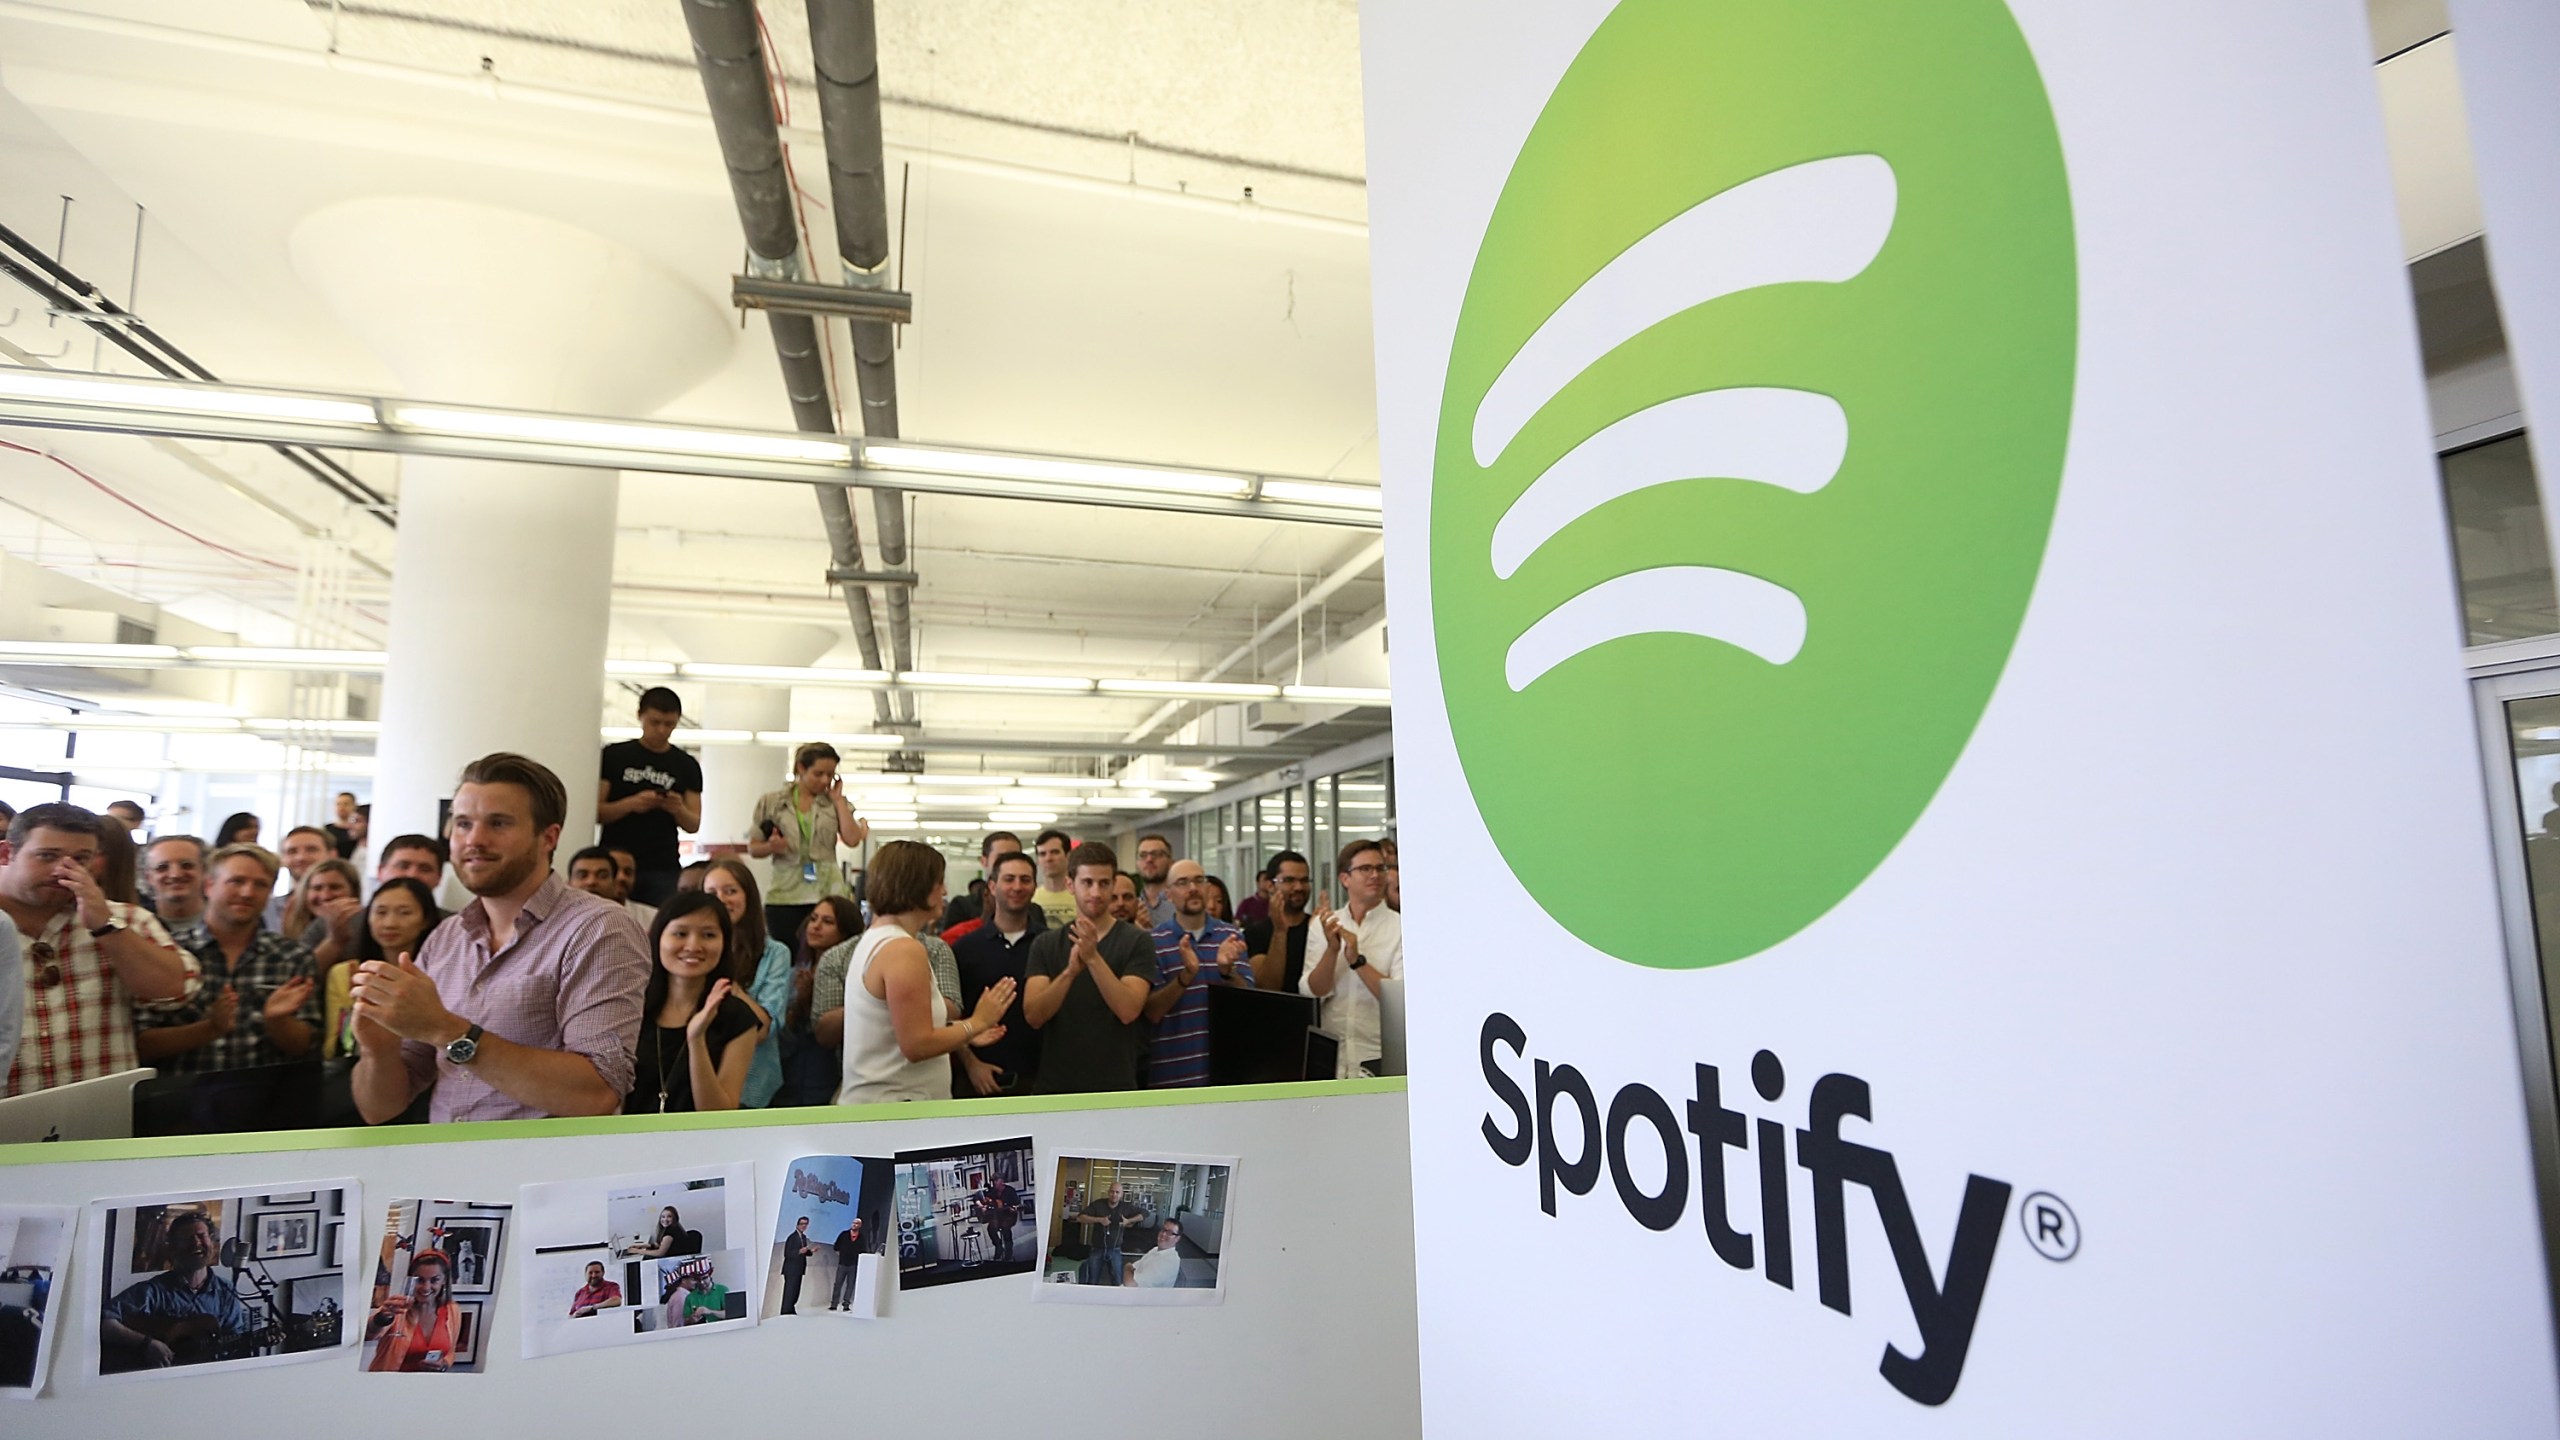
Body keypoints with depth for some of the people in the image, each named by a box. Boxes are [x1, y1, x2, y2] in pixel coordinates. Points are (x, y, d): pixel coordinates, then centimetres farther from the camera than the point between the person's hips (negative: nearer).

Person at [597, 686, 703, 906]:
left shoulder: (687, 765, 11)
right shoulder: (614, 755, 6)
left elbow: (693, 825, 8)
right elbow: (595, 812, 0)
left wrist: (679, 810, -13)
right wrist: (631, 804, -17)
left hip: (663, 871, 1)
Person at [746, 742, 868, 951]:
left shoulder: (836, 803, 9)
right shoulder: (771, 802, 7)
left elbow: (852, 840, -5)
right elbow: (753, 848, 10)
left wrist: (838, 799, 0)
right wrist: (771, 847, -13)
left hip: (827, 894, 0)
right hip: (784, 895, 0)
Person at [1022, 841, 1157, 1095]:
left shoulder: (1136, 941, -5)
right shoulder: (1045, 944, 3)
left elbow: (1128, 1011, -17)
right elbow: (1033, 1016, -9)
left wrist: (1093, 958, -27)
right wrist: (1070, 971, -25)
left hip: (1116, 1087, -2)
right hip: (1053, 1085, 2)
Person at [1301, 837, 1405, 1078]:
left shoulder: (1401, 927, -6)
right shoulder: (1324, 924, 4)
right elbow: (1312, 992, -3)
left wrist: (1358, 960, -22)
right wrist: (1332, 949, -18)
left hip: (1380, 1058, -2)